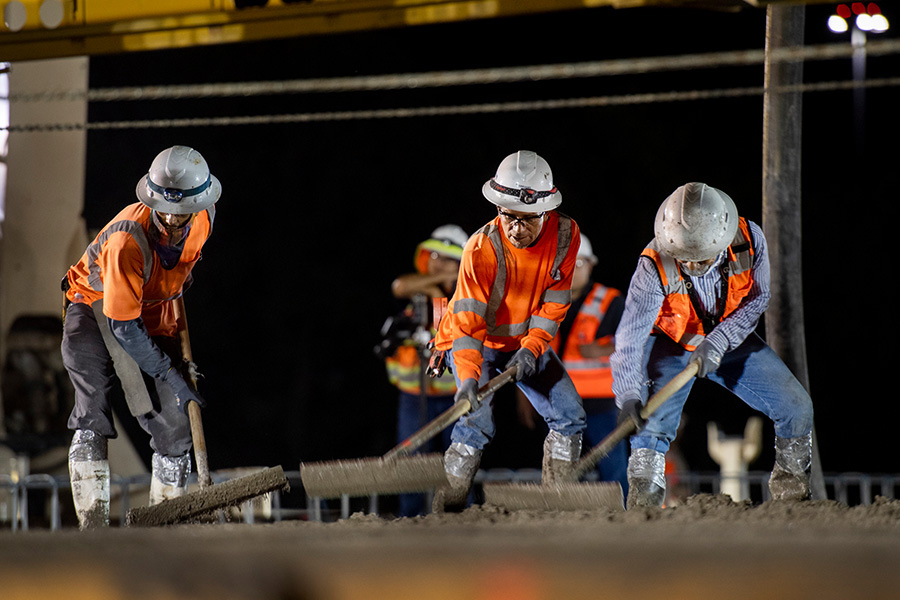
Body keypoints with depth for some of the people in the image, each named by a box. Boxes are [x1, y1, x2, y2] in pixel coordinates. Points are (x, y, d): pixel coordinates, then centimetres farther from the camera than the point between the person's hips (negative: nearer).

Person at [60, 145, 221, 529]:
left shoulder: (204, 220, -17)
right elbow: (124, 327, -31)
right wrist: (170, 376, -27)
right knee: (92, 415, -21)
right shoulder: (128, 241, -36)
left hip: (155, 313, 6)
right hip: (97, 308, -6)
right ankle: (92, 523, -24)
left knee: (174, 418, -2)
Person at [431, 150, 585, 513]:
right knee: (477, 422, -24)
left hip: (528, 341, 5)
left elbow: (553, 303, -9)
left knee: (569, 416, -3)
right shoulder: (482, 249, -29)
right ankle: (450, 505, -15)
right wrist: (468, 380, -43)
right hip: (475, 344, -5)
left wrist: (531, 349, -22)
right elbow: (468, 322, -31)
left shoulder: (565, 235, -16)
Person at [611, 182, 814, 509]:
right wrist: (628, 396, -46)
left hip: (732, 339, 3)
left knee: (797, 408, -3)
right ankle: (642, 501, -12)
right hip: (671, 345, -3)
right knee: (653, 419, -23)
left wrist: (716, 344, -26)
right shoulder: (654, 267, -32)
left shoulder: (749, 240, -26)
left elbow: (756, 300, -14)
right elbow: (630, 336, -34)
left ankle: (789, 484, 18)